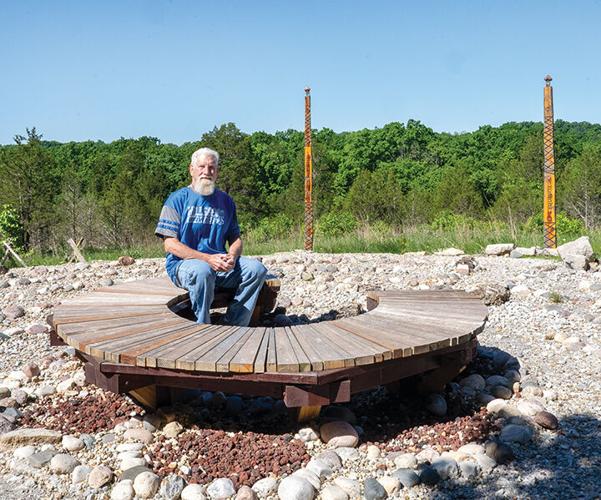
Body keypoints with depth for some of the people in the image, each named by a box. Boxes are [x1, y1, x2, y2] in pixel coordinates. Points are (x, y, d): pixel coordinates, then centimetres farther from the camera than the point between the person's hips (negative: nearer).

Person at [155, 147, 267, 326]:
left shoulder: (225, 201, 15)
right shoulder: (177, 199, 0)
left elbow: (235, 238, 15)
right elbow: (170, 244, -9)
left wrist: (232, 257, -11)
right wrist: (207, 258, -20)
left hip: (220, 264, 5)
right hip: (183, 263, -5)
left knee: (256, 268, -18)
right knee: (202, 271, -38)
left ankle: (233, 326, -15)